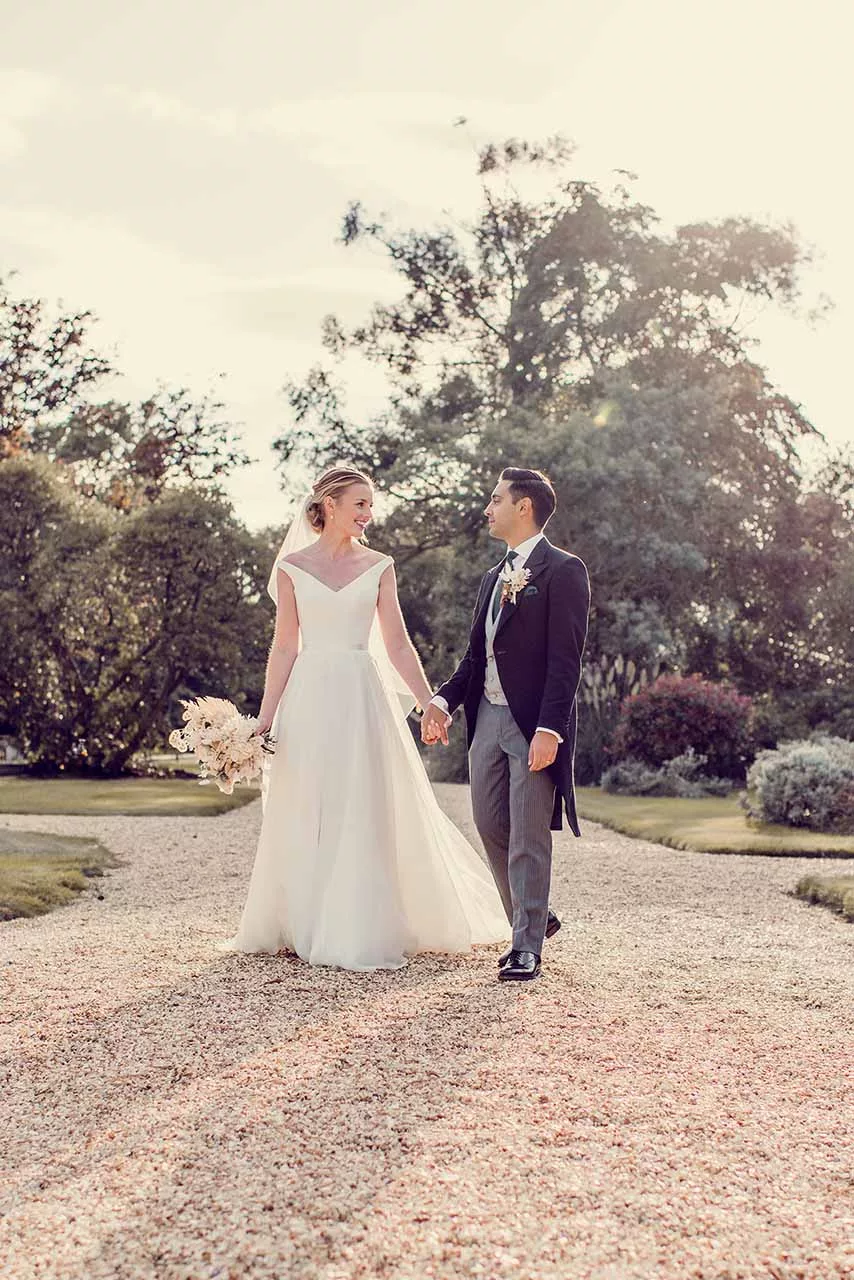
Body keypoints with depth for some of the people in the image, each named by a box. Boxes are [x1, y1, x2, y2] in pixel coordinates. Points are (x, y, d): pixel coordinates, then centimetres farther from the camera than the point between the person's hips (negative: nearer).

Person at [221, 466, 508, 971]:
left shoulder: (379, 566, 6)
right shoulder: (292, 568, 4)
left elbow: (397, 643, 5)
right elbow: (285, 646, 5)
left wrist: (430, 704, -3)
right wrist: (266, 717, 0)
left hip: (363, 697, 0)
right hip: (310, 697, 0)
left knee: (365, 815, -1)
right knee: (305, 817, 5)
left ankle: (362, 932, 9)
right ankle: (301, 928, 18)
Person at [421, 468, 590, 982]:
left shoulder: (562, 570, -7)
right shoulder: (493, 577, 19)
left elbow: (565, 659, -14)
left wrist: (549, 728, -21)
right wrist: (444, 701, 5)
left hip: (534, 724, -8)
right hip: (487, 717, 8)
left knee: (528, 839, -3)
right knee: (491, 827, 12)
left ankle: (528, 948, 7)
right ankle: (533, 917, 31)